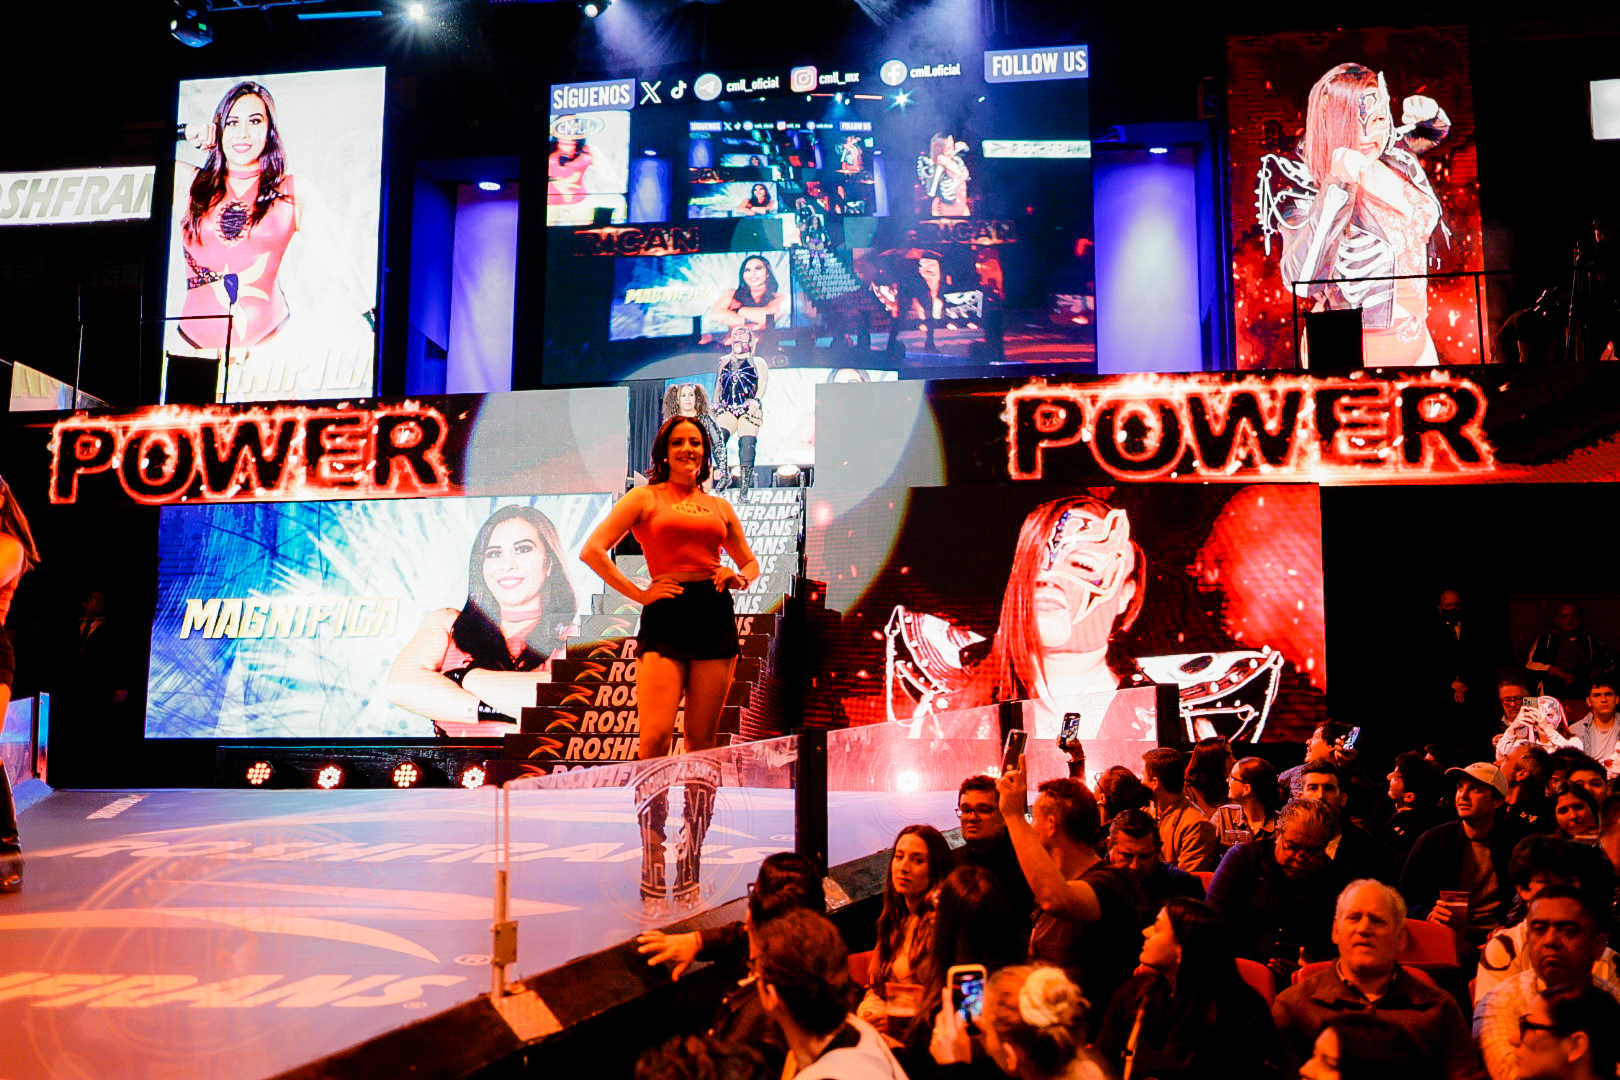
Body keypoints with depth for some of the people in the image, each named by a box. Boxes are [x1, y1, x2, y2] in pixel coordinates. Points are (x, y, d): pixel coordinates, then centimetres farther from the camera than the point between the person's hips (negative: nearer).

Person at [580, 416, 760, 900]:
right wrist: (638, 594, -4)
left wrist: (738, 578, 6)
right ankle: (652, 862, -5)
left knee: (702, 741, 2)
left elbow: (750, 562, 29)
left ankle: (690, 863, 11)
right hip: (665, 617, -3)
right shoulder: (645, 498, 9)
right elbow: (592, 551, 1)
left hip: (714, 616, 3)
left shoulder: (719, 506, 20)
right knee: (655, 738, -15)